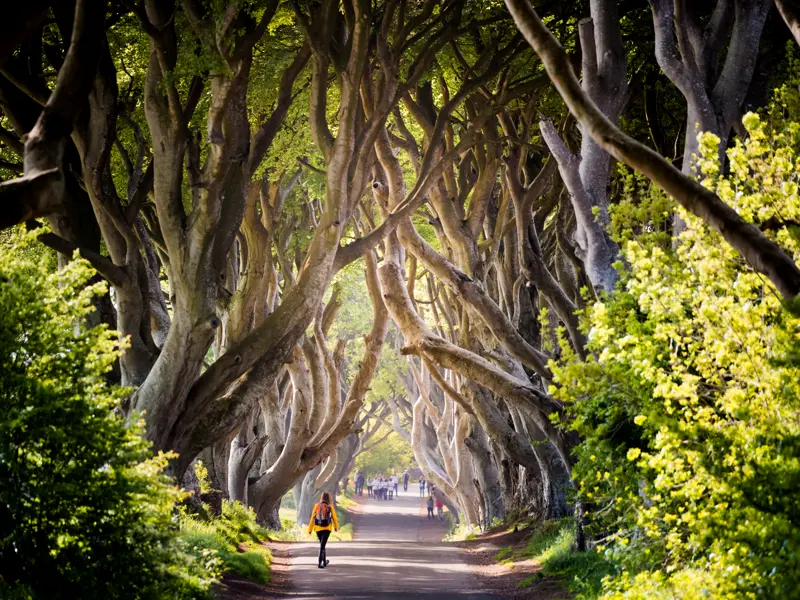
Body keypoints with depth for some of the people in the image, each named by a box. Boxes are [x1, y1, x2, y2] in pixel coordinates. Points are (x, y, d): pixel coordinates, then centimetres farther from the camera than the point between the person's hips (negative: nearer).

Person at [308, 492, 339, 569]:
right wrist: (336, 527, 22)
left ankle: (325, 561, 34)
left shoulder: (317, 506, 0)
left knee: (322, 544, 21)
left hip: (318, 528, 3)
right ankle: (319, 563, -18)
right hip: (327, 528, -3)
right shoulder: (330, 507, -4)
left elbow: (312, 518, -2)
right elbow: (334, 518, 5)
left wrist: (310, 529, 1)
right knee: (322, 545, -6)